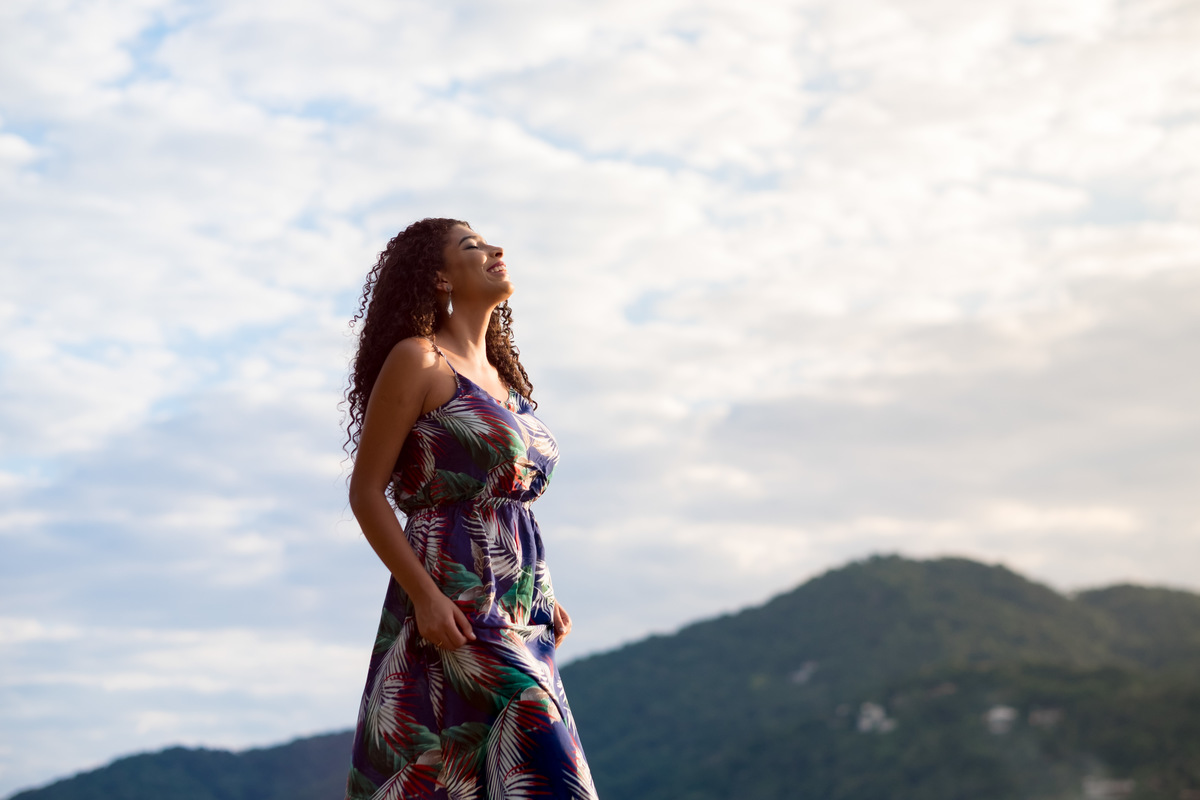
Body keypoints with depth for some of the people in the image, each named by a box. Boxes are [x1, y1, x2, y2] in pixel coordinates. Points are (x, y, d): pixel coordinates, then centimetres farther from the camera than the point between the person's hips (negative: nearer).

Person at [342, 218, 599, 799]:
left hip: (519, 616, 8)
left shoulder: (501, 375, 20)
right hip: (453, 608, -8)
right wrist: (425, 596, -16)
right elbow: (366, 493, -7)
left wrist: (544, 598, 13)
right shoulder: (417, 360, -3)